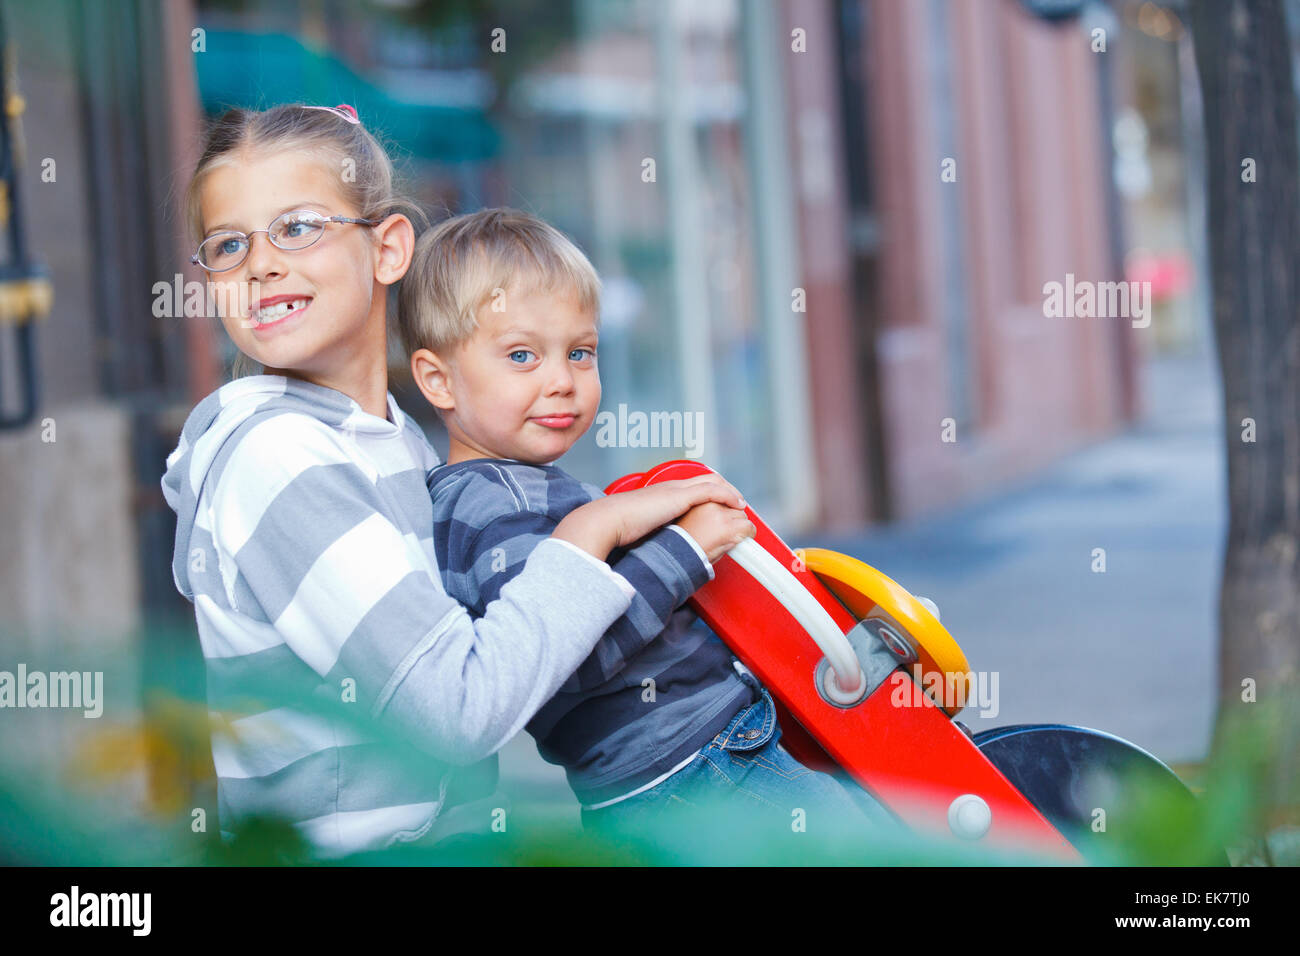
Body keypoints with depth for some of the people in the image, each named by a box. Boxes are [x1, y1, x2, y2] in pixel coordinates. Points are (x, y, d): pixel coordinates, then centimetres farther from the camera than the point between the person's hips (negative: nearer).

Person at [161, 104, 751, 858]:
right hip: (330, 852, -7)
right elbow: (460, 708, -21)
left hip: (447, 834, 7)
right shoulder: (273, 456, -15)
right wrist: (596, 532, -11)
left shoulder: (398, 436, 11)